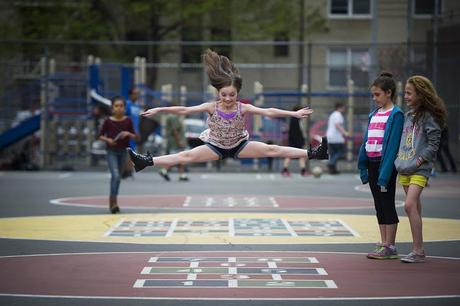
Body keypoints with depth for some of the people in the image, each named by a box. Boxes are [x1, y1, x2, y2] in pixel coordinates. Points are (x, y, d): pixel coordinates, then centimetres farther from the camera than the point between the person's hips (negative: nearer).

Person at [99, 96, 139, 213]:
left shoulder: (128, 121, -4)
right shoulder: (108, 121, -8)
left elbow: (136, 137, 1)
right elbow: (100, 135, 1)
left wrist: (129, 134, -18)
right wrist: (108, 140, -17)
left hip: (123, 151, 3)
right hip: (111, 152, -3)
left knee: (118, 176, 13)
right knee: (115, 175, -17)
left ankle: (113, 200, 29)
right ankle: (113, 201, -11)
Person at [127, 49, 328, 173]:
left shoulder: (243, 108, -16)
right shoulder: (211, 107, -16)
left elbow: (268, 112, -20)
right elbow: (184, 110, -18)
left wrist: (294, 113, -27)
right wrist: (158, 110, -23)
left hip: (239, 145, 0)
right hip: (216, 147, 0)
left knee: (272, 150, -13)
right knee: (186, 156, -18)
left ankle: (312, 154, -13)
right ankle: (146, 161, -24)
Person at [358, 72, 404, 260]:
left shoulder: (396, 114, -9)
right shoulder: (374, 114, 14)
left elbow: (393, 145, -15)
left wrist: (385, 174, -19)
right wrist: (363, 167, 11)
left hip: (385, 163, -8)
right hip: (372, 163, 8)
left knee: (387, 204, -3)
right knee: (379, 205, 11)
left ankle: (390, 247, 2)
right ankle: (383, 244, 17)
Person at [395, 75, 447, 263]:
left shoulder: (429, 116, -7)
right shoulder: (409, 115, 15)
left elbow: (434, 144, -11)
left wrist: (419, 161, -16)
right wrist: (399, 159, 7)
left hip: (420, 169, -8)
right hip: (405, 168, 8)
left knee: (410, 205, -18)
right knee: (415, 207, 10)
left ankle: (418, 251, -15)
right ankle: (418, 249, 15)